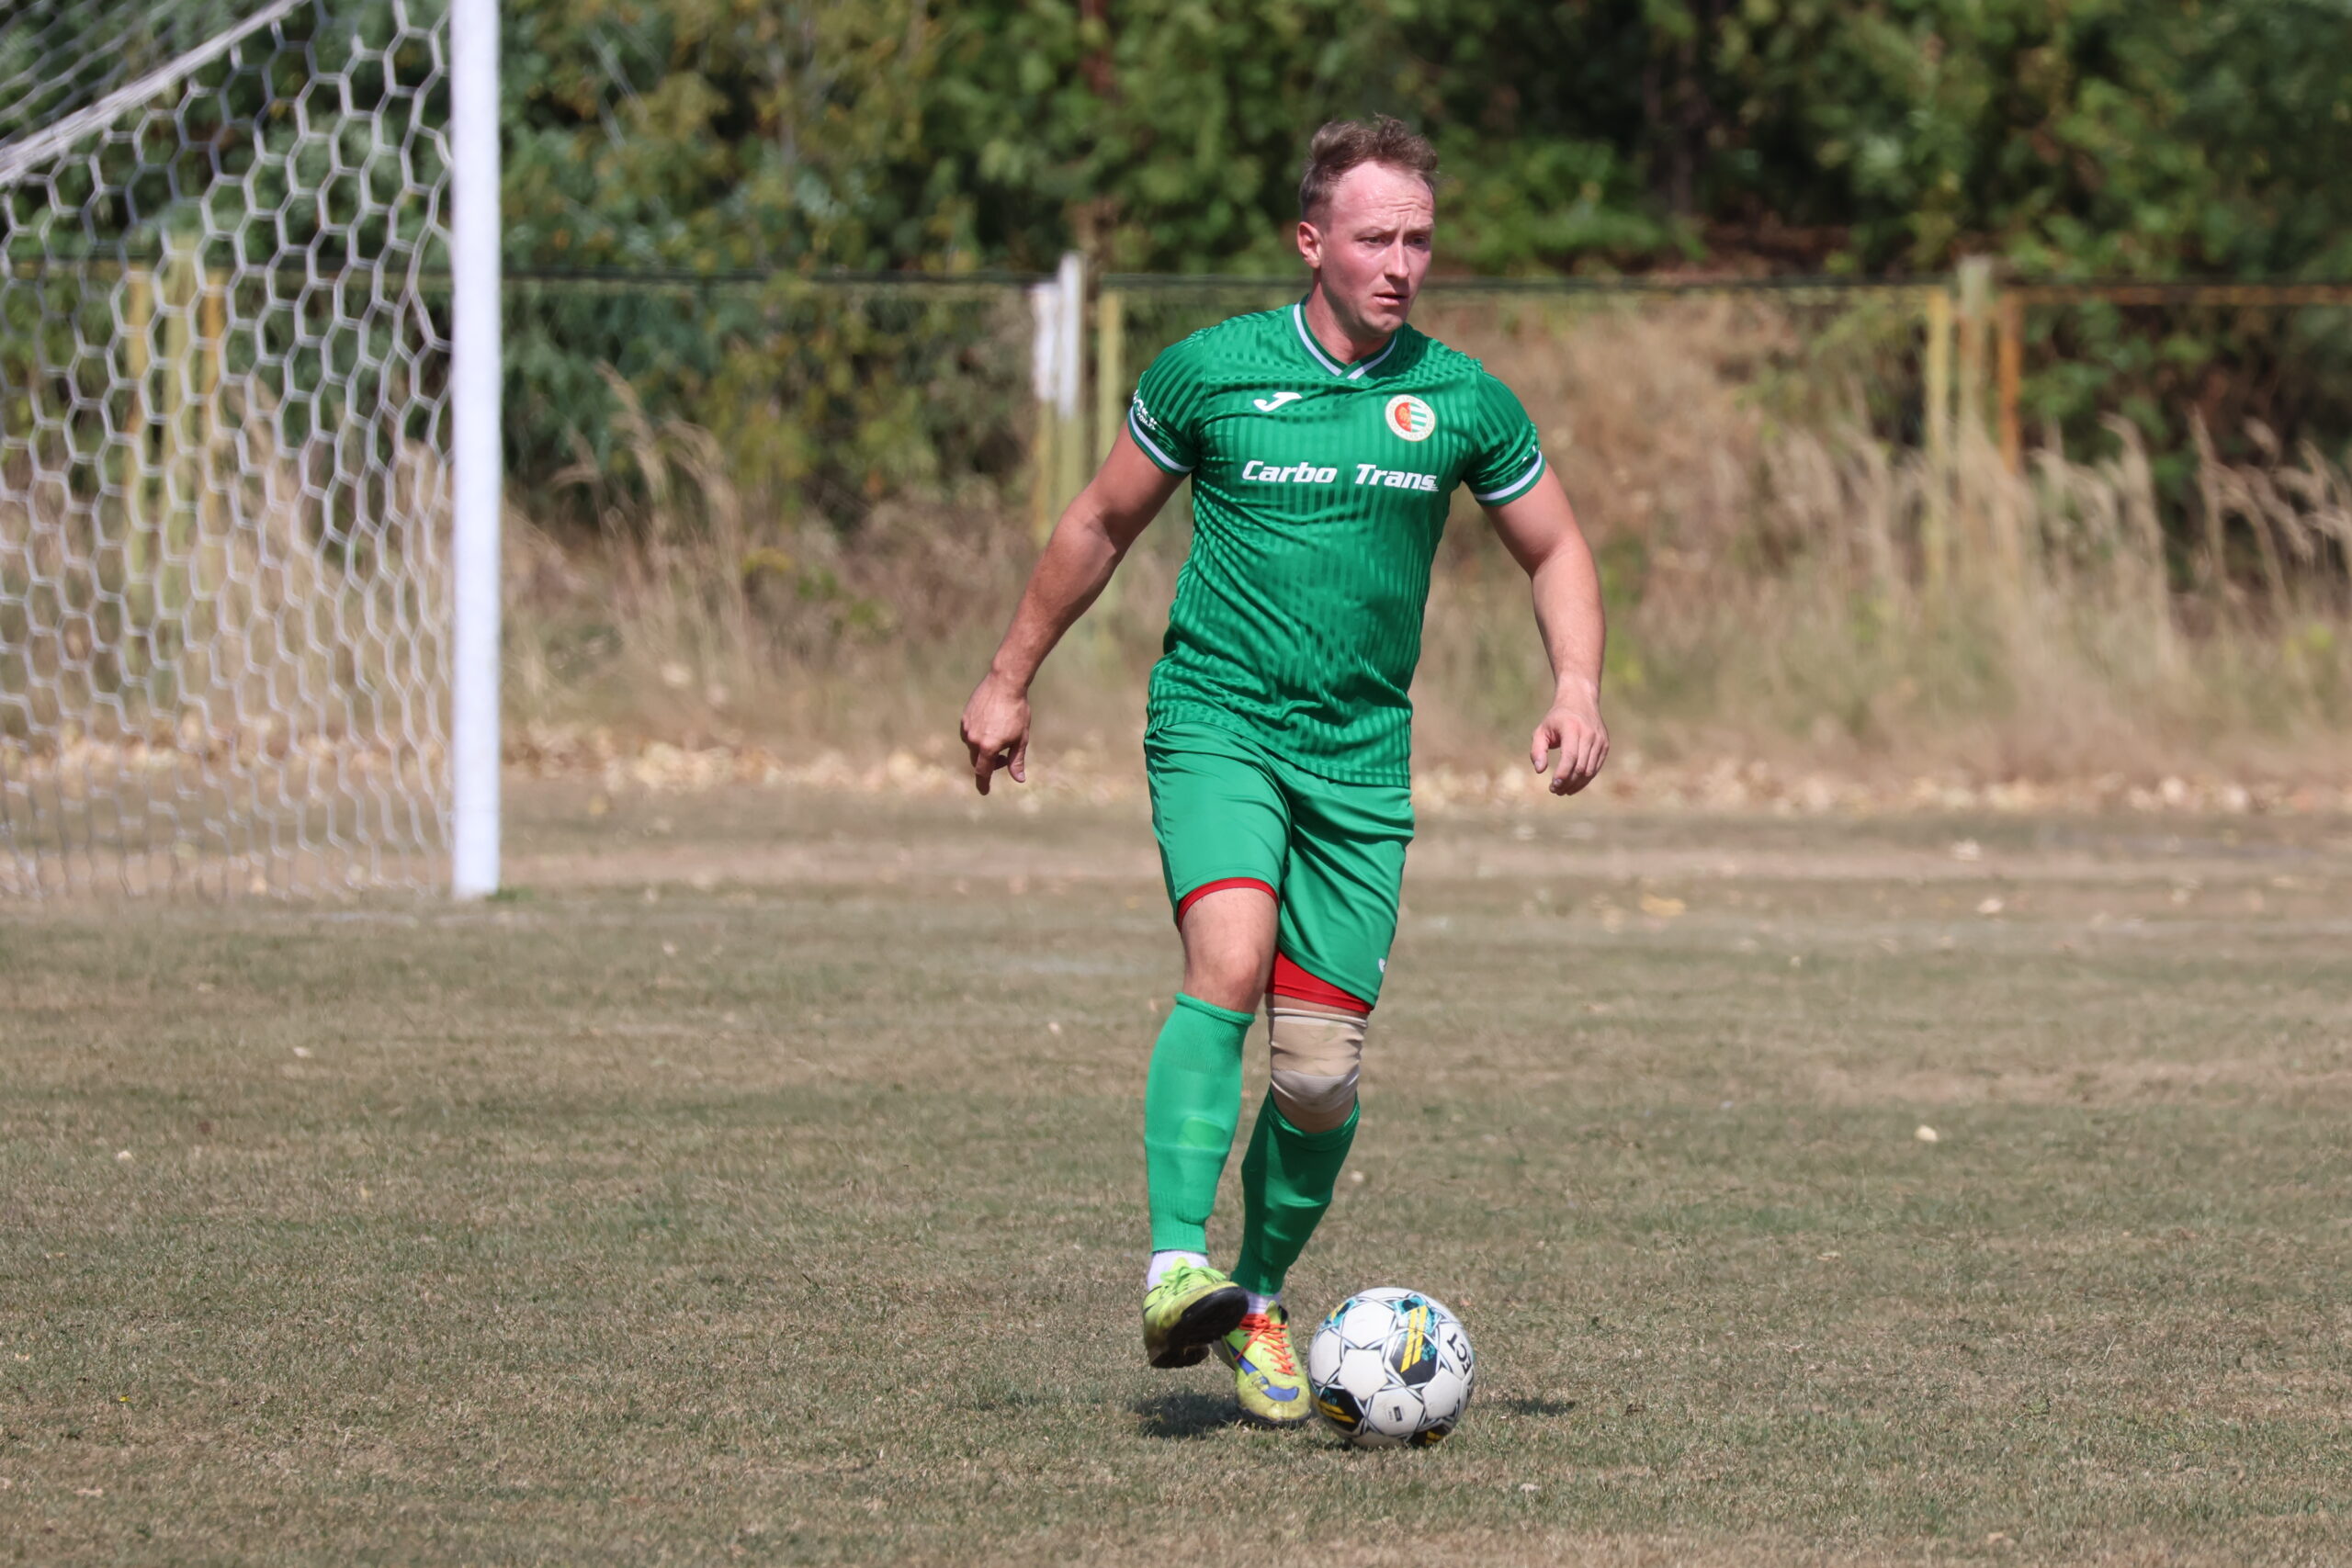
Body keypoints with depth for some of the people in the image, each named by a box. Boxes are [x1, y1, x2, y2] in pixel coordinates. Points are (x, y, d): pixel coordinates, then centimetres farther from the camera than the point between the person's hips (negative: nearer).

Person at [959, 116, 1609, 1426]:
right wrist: (1010, 680, 15)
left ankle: (1258, 1303, 21)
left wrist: (1579, 692, -2)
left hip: (1362, 753, 3)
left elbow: (1557, 549, 15)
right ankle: (1178, 1267, -32)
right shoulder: (1210, 372, -3)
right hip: (1215, 722, -2)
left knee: (1322, 1073, -1)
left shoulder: (1463, 402, 2)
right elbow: (1104, 523, 10)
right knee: (1230, 964, -29)